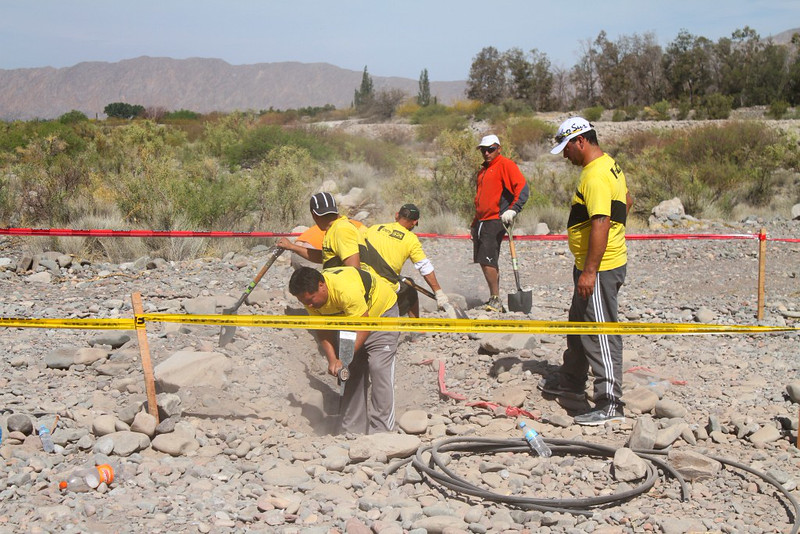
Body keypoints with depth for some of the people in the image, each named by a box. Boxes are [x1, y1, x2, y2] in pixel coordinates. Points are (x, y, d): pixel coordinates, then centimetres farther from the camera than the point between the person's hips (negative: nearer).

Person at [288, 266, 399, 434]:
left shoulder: (347, 289, -40)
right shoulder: (311, 294, -17)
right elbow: (323, 331, -10)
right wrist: (332, 360, -25)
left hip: (382, 310, -7)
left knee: (378, 367, -18)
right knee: (352, 370, 3)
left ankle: (381, 431, -15)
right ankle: (353, 430, 9)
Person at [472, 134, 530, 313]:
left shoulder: (505, 164, -5)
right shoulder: (483, 170, 21)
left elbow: (523, 187, -17)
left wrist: (513, 209, -29)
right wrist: (474, 224, 30)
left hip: (495, 221, -9)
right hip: (482, 221, 9)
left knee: (487, 261, -15)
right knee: (484, 261, 9)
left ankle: (496, 301, -8)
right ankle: (494, 300, 17)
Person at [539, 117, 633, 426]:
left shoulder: (595, 176, -22)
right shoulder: (609, 165, 12)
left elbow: (600, 223, -29)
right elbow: (626, 202, 26)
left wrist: (590, 271, -30)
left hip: (599, 268, -11)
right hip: (591, 264, 11)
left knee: (600, 334, -7)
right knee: (579, 325, 23)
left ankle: (610, 404, -3)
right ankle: (572, 382, 39)